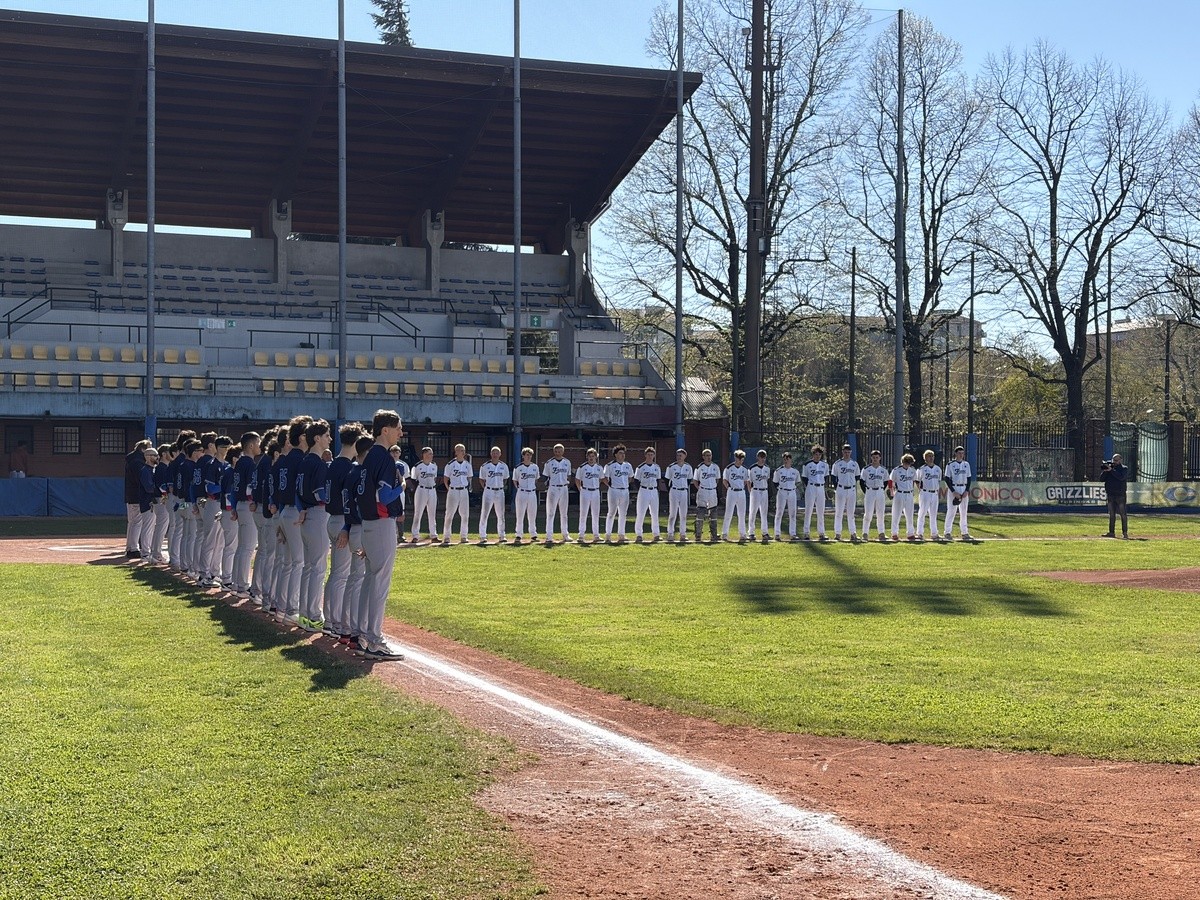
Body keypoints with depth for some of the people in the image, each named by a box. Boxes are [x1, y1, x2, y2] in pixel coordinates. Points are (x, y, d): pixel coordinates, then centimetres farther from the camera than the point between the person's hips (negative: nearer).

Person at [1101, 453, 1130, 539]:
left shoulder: (1124, 469, 0)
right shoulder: (1109, 468, 12)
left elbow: (1121, 477, -19)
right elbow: (1102, 479, 5)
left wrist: (1111, 470, -21)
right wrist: (1105, 471, -11)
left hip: (1120, 494, -5)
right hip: (1110, 495, 5)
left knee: (1123, 514, -6)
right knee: (1111, 514, 8)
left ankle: (1125, 532, -5)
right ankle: (1111, 532, 12)